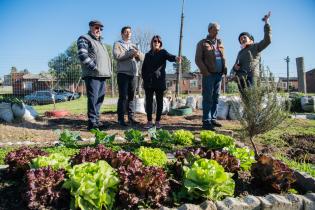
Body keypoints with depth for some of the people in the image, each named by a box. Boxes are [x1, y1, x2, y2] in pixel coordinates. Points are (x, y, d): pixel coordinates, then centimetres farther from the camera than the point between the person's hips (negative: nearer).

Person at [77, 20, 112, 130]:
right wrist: (94, 67, -19)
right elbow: (82, 55, -14)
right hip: (92, 75, -9)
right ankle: (92, 123, -8)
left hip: (102, 75, 9)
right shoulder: (84, 39, 1)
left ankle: (96, 120, 18)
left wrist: (108, 70, 17)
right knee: (93, 98, -11)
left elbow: (105, 57, 32)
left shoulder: (100, 42, 28)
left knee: (100, 98, 10)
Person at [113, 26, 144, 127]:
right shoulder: (117, 44, 7)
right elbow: (117, 56, -12)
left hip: (133, 74, 5)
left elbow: (142, 58, 12)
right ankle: (121, 119, -3)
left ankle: (131, 117, 12)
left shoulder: (134, 45, 23)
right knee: (123, 97, -8)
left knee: (131, 97, 6)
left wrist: (138, 54, -9)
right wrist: (130, 53, -14)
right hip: (123, 73, -5)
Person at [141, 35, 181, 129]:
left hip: (159, 81, -2)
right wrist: (144, 78, 0)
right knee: (148, 102, 2)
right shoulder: (148, 54, 15)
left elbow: (169, 56, -16)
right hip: (148, 82, 2)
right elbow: (143, 68, 15)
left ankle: (157, 121, 12)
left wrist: (175, 58, -39)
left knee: (159, 102, 3)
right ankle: (149, 121, 11)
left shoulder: (163, 52, 6)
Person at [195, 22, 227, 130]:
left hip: (219, 74, 6)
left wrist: (224, 70, 6)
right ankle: (206, 121, -3)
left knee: (216, 98, 7)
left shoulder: (220, 43, 19)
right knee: (208, 98, -7)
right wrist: (205, 72, -13)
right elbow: (198, 59, -5)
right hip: (209, 75, -6)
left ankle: (213, 119, 16)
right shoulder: (202, 43, 3)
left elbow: (223, 58, 21)